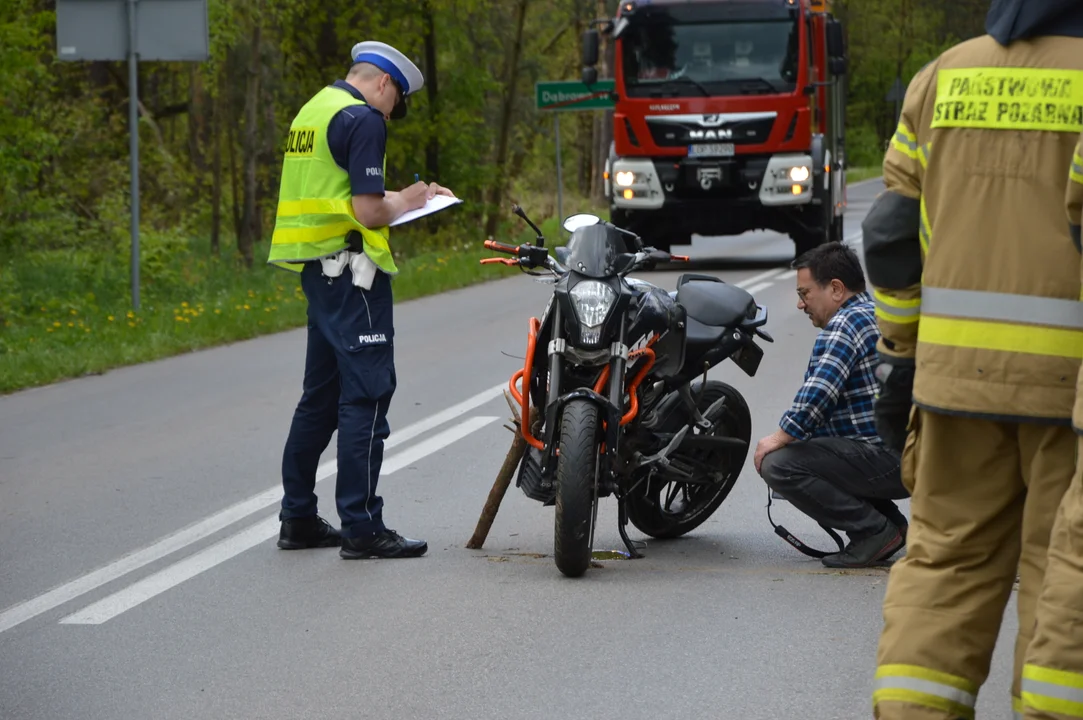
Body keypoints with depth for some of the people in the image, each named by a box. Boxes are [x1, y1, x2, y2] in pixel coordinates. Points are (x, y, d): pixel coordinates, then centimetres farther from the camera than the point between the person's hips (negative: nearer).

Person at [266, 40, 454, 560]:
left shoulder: (313, 111, 17)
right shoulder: (363, 120, -13)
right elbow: (368, 211, -19)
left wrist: (403, 198, 20)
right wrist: (406, 203, 0)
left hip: (316, 270, 10)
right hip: (349, 268, -10)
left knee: (321, 396, 15)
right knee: (367, 395, -7)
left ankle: (298, 517, 19)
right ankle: (361, 527, -8)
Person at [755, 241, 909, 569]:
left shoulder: (846, 324, -11)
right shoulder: (876, 315, 22)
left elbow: (816, 397, -21)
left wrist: (778, 439, -6)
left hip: (887, 460, -11)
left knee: (779, 464, -16)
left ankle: (874, 530, -11)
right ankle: (890, 523, 14)